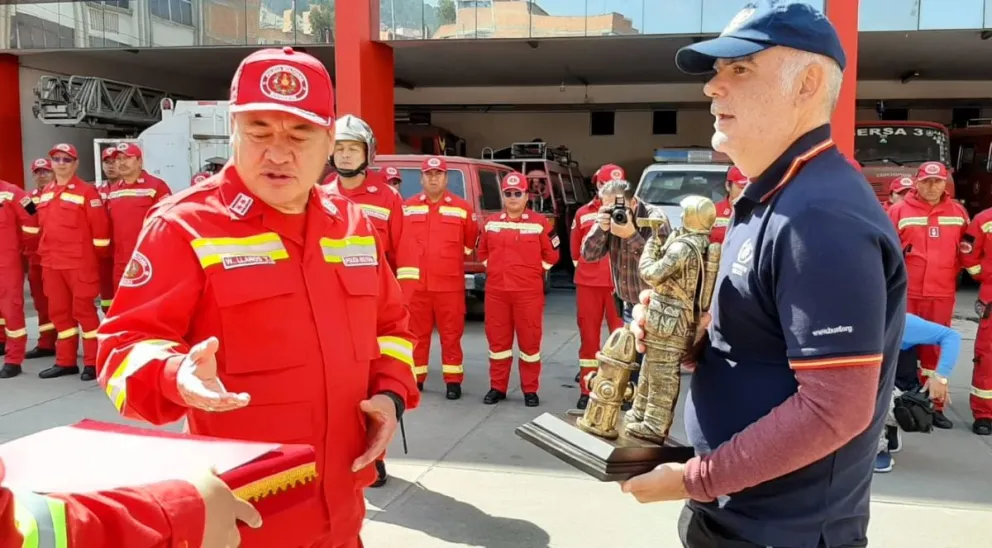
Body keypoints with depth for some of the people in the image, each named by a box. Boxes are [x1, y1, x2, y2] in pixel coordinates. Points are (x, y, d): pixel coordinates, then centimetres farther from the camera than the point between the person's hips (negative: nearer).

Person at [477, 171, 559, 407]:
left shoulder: (540, 223, -2)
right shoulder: (491, 223, 7)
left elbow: (552, 254, 4)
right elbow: (482, 252, 19)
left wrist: (533, 272, 3)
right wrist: (495, 270, 9)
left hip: (528, 292, -3)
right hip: (495, 291, 3)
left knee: (530, 340, 3)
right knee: (497, 339, 8)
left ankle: (530, 390, 13)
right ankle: (497, 387, 18)